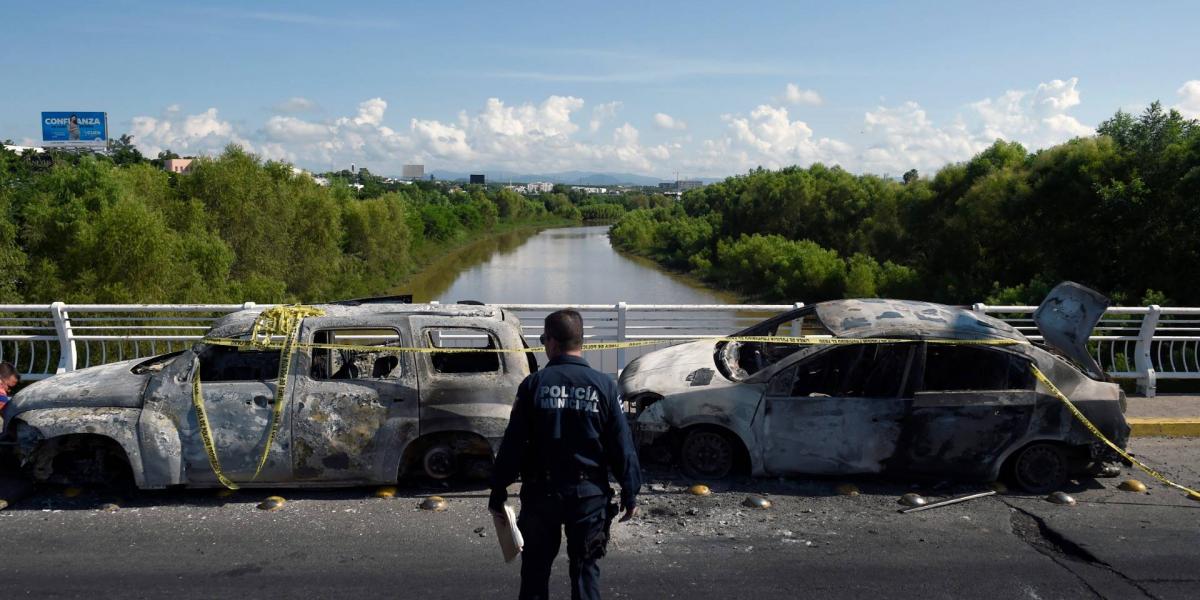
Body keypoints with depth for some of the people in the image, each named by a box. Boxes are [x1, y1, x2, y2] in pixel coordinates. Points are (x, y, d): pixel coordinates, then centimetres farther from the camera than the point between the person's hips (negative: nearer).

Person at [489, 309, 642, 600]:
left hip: (541, 493, 0)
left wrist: (498, 490, 3)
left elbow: (512, 443, -5)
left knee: (535, 568, 13)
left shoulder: (534, 384, -5)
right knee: (586, 568, 11)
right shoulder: (604, 385, -4)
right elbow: (622, 446, -3)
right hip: (589, 494, 0)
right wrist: (630, 493, 6)